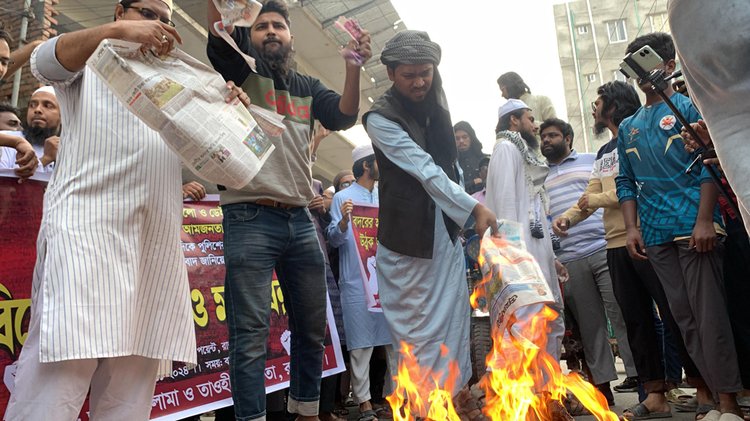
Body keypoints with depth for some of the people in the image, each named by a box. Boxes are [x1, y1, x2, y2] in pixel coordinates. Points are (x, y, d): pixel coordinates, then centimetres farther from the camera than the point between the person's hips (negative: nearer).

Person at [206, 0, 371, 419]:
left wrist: (354, 67, -12)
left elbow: (343, 117, 2)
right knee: (251, 333, -6)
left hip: (300, 220, 5)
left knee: (313, 328, 11)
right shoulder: (240, 70, 8)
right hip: (250, 218, -5)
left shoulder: (308, 86, 18)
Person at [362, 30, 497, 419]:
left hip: (446, 230, 6)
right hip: (408, 235, -5)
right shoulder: (380, 118, -11)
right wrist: (474, 207, -23)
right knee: (418, 322, 2)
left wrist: (462, 215, 15)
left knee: (453, 314, 8)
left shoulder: (437, 108, 10)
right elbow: (425, 170, -19)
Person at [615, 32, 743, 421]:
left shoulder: (690, 107, 5)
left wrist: (704, 220, -14)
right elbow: (625, 182, 15)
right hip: (655, 236, 5)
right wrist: (632, 228, 3)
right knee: (685, 318, 7)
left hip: (694, 227, -5)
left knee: (709, 315, -5)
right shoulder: (628, 127, 18)